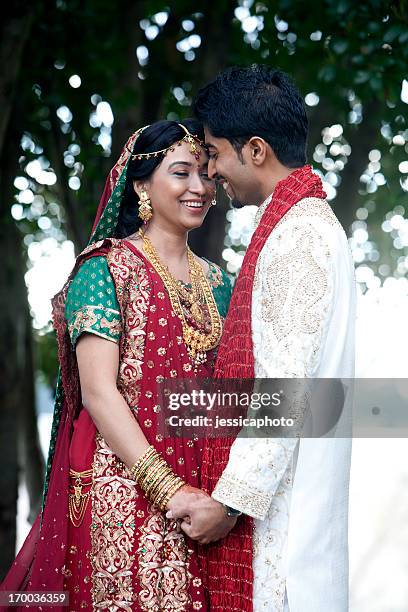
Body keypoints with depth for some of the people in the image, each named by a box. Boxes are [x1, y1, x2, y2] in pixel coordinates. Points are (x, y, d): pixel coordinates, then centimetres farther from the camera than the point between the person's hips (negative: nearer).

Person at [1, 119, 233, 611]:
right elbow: (98, 391, -14)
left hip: (201, 484, 5)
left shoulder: (216, 281, 12)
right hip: (123, 488, -5)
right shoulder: (105, 270, -6)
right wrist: (170, 491, -19)